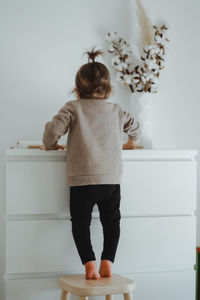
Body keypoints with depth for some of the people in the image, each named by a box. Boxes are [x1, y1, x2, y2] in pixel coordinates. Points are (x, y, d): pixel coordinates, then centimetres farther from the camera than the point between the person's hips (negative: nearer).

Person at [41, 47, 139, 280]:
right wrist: (130, 142, 51)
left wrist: (50, 146, 11)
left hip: (82, 179, -3)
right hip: (112, 179, 3)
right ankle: (107, 261, 10)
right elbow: (133, 125, 31)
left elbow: (54, 129, -11)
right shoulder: (116, 110, 14)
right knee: (111, 221, 19)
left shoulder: (73, 108, 1)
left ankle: (89, 263, -2)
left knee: (80, 222, 10)